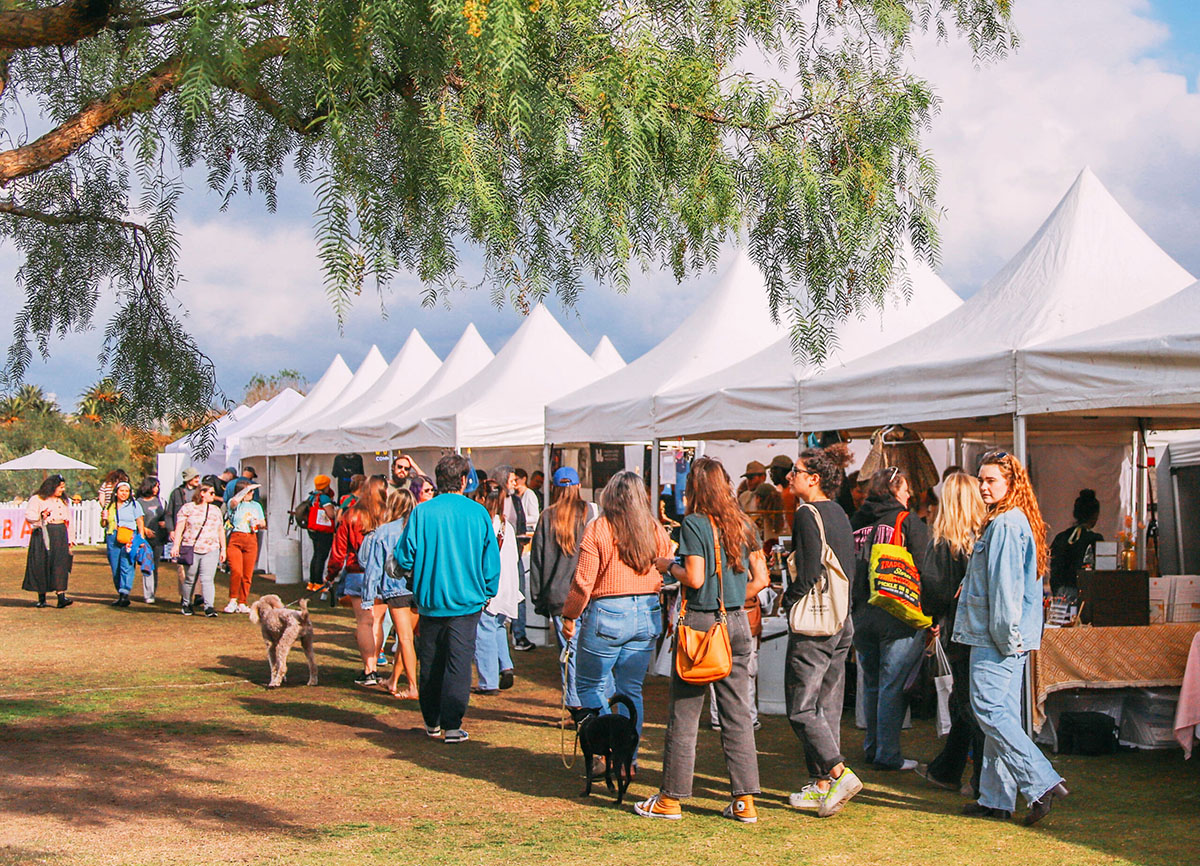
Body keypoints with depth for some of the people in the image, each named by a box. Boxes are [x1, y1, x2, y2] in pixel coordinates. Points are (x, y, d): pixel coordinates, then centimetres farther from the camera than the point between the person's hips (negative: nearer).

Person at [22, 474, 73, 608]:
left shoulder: (64, 501, 19)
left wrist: (70, 540, 16)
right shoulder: (37, 499, 2)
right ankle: (41, 598, 7)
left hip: (61, 534, 4)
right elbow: (28, 515, -5)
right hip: (43, 534, -4)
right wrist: (40, 517, -25)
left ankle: (61, 597, -15)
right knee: (42, 565, -3)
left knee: (60, 564, -7)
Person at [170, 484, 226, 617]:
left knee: (207, 580, -10)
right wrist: (176, 545, -10)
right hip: (191, 550, -2)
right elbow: (179, 527, -1)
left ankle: (209, 607, -15)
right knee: (190, 580, 6)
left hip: (211, 551, 2)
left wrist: (223, 549, 16)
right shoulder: (188, 508, 3)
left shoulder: (216, 510, 16)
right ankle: (185, 604, 25)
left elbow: (221, 531, 20)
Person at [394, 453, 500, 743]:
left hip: (430, 600, 1)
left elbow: (403, 559, -4)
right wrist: (487, 594, 13)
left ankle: (432, 722, 25)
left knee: (430, 663, 14)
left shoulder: (421, 512, -5)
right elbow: (492, 560, 0)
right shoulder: (478, 513, -4)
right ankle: (452, 725, -4)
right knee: (458, 664, 0)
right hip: (466, 600, -1)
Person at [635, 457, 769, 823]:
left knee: (684, 713, 3)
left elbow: (694, 578, -16)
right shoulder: (743, 525, 8)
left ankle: (670, 799, 10)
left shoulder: (694, 524, -10)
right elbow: (761, 578, 8)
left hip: (700, 623, -5)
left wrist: (668, 566, 1)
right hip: (738, 624, 6)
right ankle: (745, 800, 9)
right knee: (738, 713, 8)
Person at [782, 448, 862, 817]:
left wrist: (787, 600, -3)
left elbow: (810, 572, -19)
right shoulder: (839, 514, 14)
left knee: (801, 707, -5)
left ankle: (838, 772, -12)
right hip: (842, 621, 9)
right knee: (827, 706, 11)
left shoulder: (808, 514, -13)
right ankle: (821, 784, 14)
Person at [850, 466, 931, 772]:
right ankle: (887, 755, 2)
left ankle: (872, 747, 24)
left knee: (872, 684, 16)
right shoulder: (909, 522, -6)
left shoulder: (856, 522, 8)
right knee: (893, 686, 0)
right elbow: (924, 568, -9)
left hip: (861, 614, 5)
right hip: (897, 616, -5)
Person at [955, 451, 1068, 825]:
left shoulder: (1005, 524, -14)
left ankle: (1042, 783, -11)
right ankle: (996, 798, 13)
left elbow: (1005, 586, -19)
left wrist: (1006, 635, -17)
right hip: (1009, 638, 10)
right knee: (1004, 713, 9)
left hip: (996, 638, -10)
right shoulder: (1020, 521, 17)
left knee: (990, 711, -9)